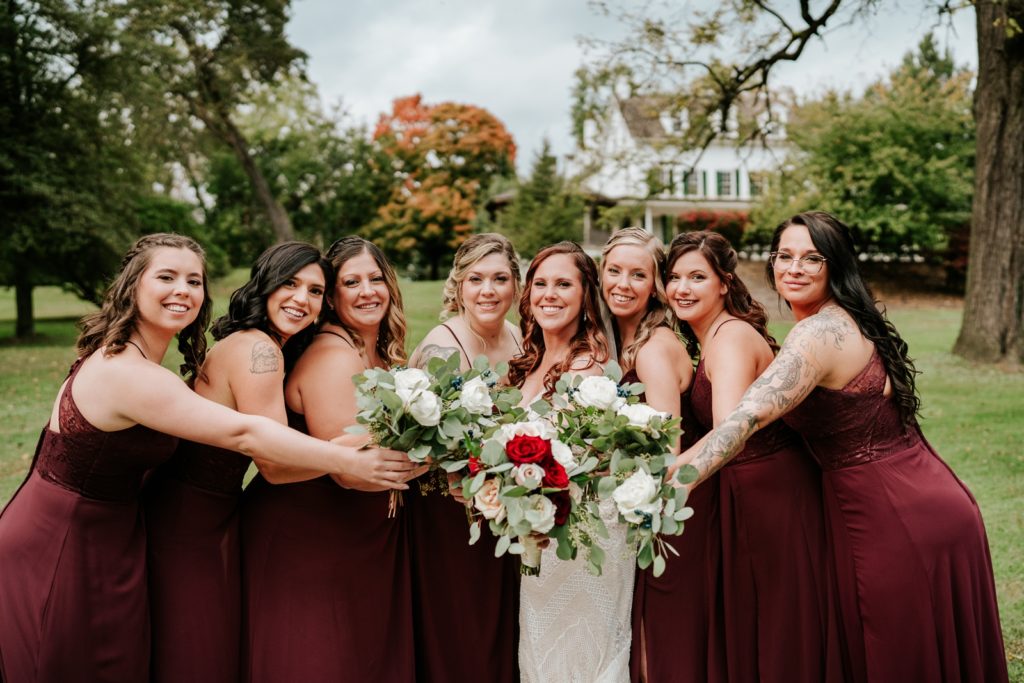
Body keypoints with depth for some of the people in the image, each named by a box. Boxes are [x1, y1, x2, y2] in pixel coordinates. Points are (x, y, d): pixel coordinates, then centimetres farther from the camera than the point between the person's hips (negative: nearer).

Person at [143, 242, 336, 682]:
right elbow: (275, 464, -24)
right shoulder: (258, 349, -23)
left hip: (218, 510, 9)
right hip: (188, 518, -9)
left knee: (223, 648, 21)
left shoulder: (272, 348, 7)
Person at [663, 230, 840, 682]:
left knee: (778, 633, 6)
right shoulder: (708, 337, 9)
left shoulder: (731, 336, -21)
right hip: (746, 492, 9)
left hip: (773, 494, -9)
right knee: (744, 631, 20)